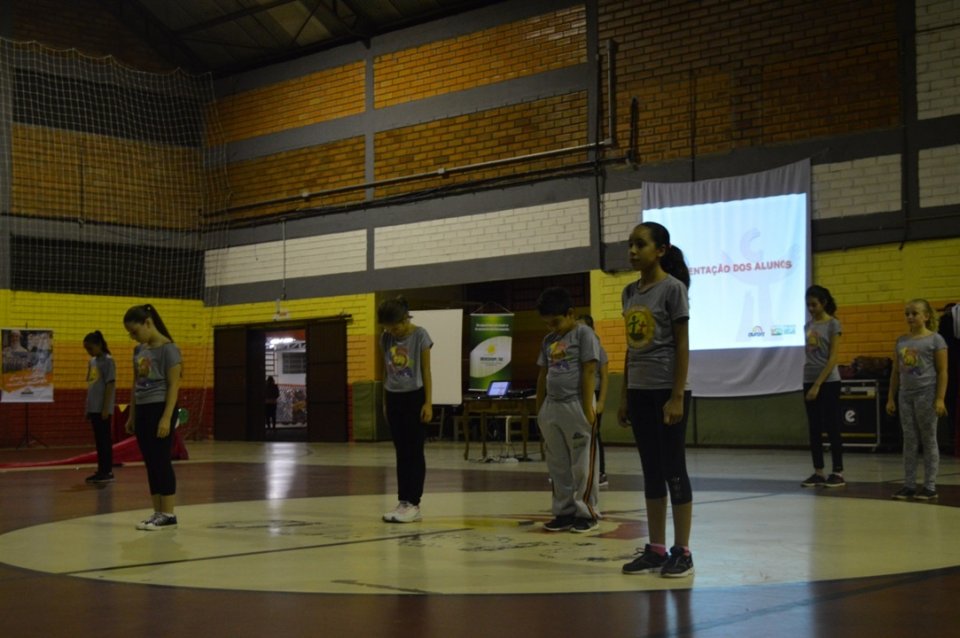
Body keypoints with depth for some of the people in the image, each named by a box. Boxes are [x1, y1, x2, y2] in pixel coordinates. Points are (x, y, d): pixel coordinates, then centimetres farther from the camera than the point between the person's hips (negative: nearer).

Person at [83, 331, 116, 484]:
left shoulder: (108, 361, -9)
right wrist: (87, 408, 15)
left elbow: (110, 385, -13)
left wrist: (106, 408, -17)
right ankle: (101, 470, 14)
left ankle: (107, 471, 0)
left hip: (102, 408, -8)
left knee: (105, 439, -4)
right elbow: (90, 385, 16)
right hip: (93, 407, 8)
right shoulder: (92, 361, 14)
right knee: (98, 440, 10)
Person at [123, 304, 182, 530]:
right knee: (150, 463, 8)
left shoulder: (168, 349, -10)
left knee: (161, 461, -5)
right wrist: (131, 416, 18)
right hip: (142, 410, 8)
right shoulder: (139, 350, 13)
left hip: (159, 409, -8)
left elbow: (174, 386, -13)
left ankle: (168, 514, 1)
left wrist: (166, 418, -19)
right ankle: (157, 513, 13)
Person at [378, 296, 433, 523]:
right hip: (394, 398, 5)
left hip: (414, 397, -5)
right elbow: (386, 371, 12)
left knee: (415, 452, -2)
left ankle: (414, 504, 0)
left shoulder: (420, 336, -9)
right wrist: (385, 402, 13)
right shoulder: (385, 338, 5)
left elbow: (426, 371, -7)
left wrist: (428, 403, -10)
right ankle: (403, 502, 10)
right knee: (401, 453, 7)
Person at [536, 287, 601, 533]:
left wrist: (588, 406, -15)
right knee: (558, 466, 10)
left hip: (576, 406, -7)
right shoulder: (548, 340, 14)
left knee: (582, 464, -1)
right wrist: (539, 409, 14)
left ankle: (586, 512, 7)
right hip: (551, 407, 7)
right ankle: (564, 511, 18)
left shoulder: (583, 334, -5)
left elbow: (589, 371, -10)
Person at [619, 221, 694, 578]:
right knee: (651, 472, 9)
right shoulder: (630, 292, 12)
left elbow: (682, 345, -10)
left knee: (673, 470, -2)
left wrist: (677, 396, -15)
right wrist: (624, 395, 13)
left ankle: (682, 551, 5)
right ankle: (656, 549, 15)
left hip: (667, 390, -7)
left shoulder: (673, 288, -8)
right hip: (639, 391, 7)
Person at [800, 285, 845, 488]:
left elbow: (833, 357, -11)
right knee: (814, 429, 6)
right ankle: (818, 472, 11)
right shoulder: (808, 325, 11)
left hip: (828, 382, -6)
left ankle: (838, 473, 1)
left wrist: (818, 384, -15)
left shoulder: (833, 324, -6)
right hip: (809, 381, 6)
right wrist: (810, 383, 7)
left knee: (832, 427, -3)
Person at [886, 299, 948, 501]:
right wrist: (891, 398, 11)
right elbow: (896, 372, 14)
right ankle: (908, 484, 10)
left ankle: (930, 486, 7)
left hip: (926, 394, -5)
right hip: (906, 395, 5)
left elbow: (942, 372, -6)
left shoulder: (935, 340, -4)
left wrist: (940, 399, -13)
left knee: (928, 440, 2)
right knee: (909, 441, 6)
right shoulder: (901, 341, 10)